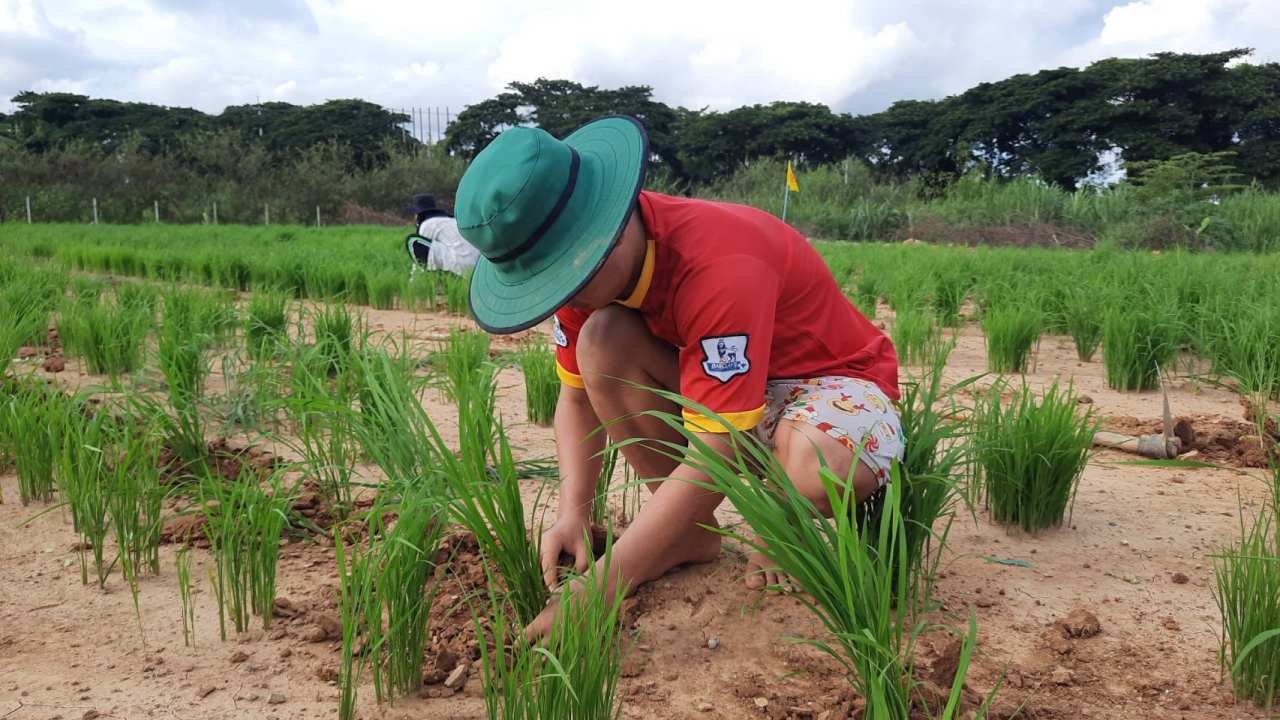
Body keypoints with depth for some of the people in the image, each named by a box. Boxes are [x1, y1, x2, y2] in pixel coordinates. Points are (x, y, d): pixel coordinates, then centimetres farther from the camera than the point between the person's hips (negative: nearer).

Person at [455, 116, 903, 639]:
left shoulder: (721, 266, -37)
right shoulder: (588, 263, -14)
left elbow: (715, 456, -38)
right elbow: (578, 395, -3)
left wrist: (601, 585, -39)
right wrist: (573, 514, -21)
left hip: (830, 376, -6)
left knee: (818, 472, -42)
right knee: (601, 341, -22)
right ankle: (691, 532, -6)